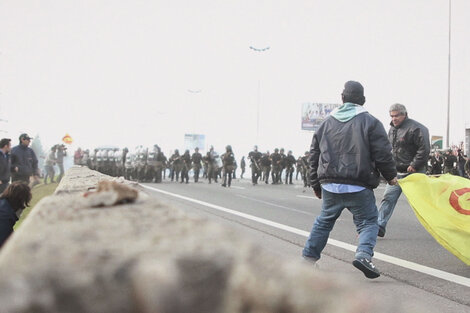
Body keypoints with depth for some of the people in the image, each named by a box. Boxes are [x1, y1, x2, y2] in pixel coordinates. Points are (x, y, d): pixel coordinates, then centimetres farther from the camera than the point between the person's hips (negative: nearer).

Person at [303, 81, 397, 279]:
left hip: (330, 185, 4)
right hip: (359, 187, -4)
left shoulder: (327, 122, 12)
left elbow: (314, 156, 17)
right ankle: (364, 255, -19)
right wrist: (391, 176, 12)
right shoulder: (370, 122, -2)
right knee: (368, 222, 4)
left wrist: (316, 184, 27)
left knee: (324, 221, 21)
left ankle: (309, 256, 26)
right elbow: (382, 154, -6)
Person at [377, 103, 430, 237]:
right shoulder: (392, 129, 12)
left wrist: (414, 165, -19)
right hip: (397, 172, 7)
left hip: (413, 171, -7)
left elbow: (424, 149, -19)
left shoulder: (416, 128, -14)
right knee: (388, 198, -1)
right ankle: (380, 226, -1)